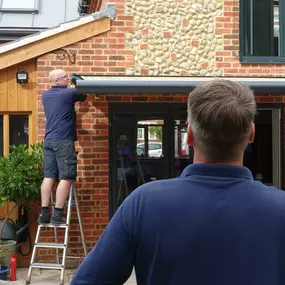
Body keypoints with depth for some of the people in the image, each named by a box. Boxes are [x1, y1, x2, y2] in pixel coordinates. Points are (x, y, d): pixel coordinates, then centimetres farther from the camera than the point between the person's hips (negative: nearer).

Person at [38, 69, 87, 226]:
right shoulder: (68, 93, -5)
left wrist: (72, 88, 34)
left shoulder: (45, 95, 15)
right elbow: (84, 96, 12)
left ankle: (44, 213, 3)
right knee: (65, 178, -5)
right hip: (63, 141, -7)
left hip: (48, 140, 7)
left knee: (49, 176, 5)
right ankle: (58, 214, -7)